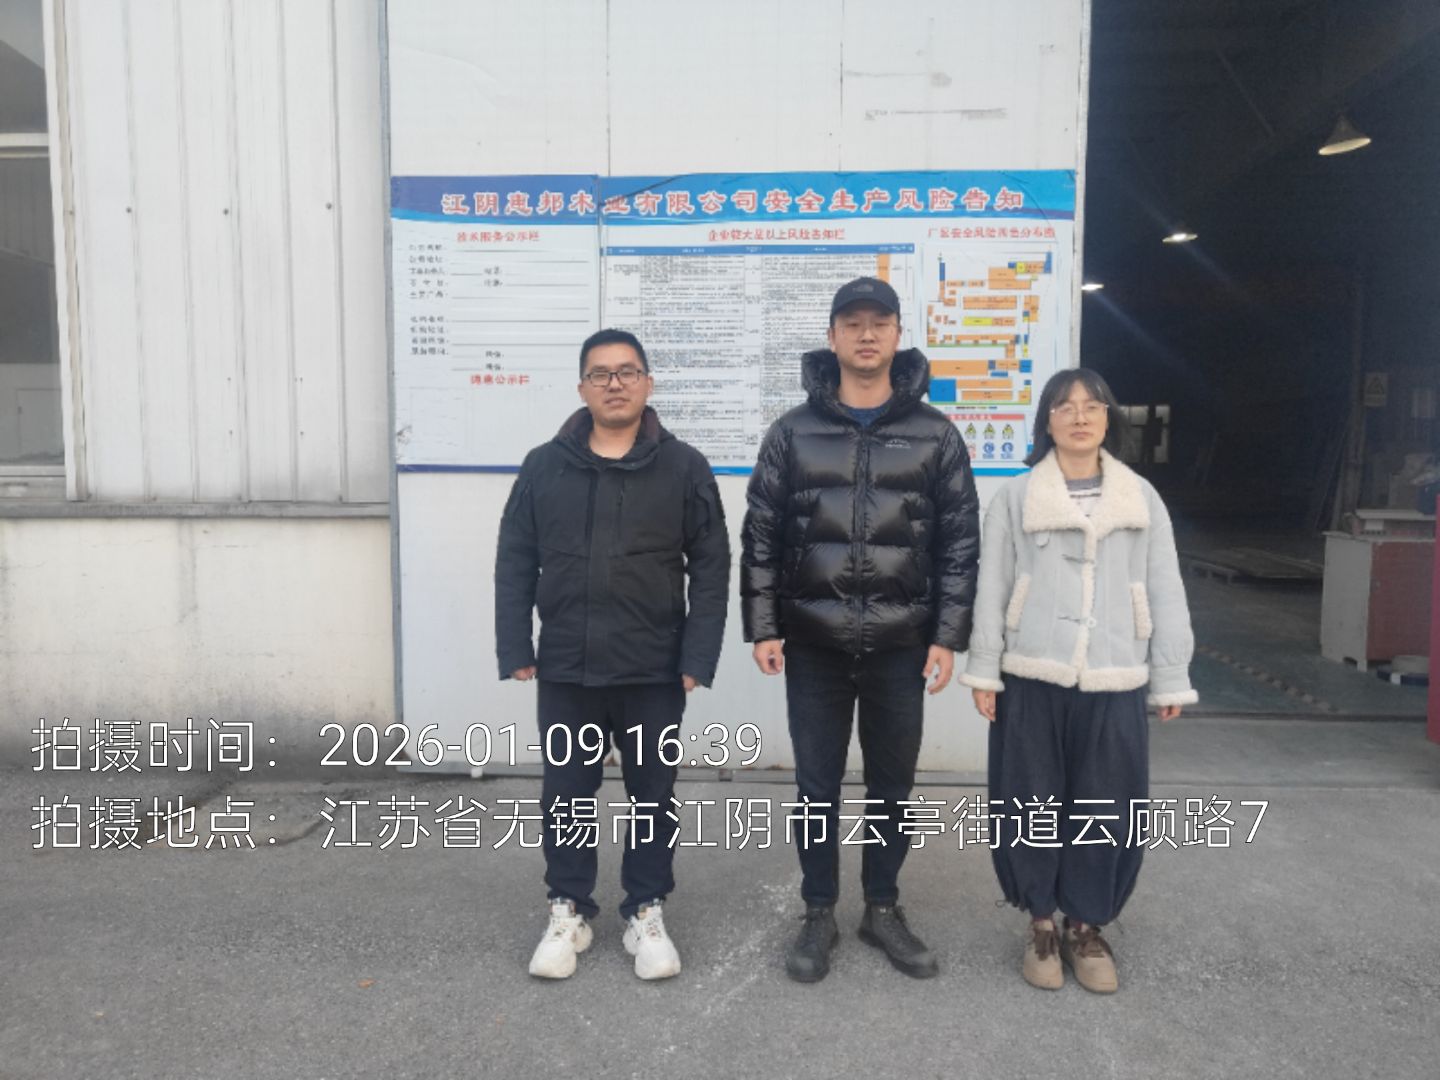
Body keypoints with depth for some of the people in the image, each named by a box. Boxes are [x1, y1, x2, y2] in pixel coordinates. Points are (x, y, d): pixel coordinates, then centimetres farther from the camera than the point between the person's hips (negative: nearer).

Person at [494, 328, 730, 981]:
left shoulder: (684, 468, -2)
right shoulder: (544, 466, 3)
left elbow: (711, 568, -2)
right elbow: (515, 563, 5)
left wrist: (698, 656, -8)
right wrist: (515, 649, 0)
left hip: (654, 672, -1)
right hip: (565, 670, 2)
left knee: (652, 795, 11)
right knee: (567, 795, 12)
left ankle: (646, 914, 29)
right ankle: (568, 913, 30)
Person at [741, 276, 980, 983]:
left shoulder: (935, 434, 2)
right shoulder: (793, 432, 1)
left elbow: (960, 541, 2)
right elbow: (760, 535, 1)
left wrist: (948, 636, -3)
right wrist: (762, 628, -4)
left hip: (900, 646, 1)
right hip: (814, 644, 0)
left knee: (892, 784, 13)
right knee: (817, 786, 10)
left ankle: (883, 910, 32)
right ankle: (819, 915, 27)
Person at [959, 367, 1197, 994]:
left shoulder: (1142, 500, 7)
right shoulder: (1015, 498, 2)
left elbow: (1166, 594, 7)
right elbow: (992, 589, 1)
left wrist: (1171, 679, 5)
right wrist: (984, 671, -3)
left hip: (1113, 685, 1)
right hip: (1032, 681, -1)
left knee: (1106, 812, 6)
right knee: (1033, 808, 7)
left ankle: (1086, 927, 27)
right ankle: (1042, 924, 26)